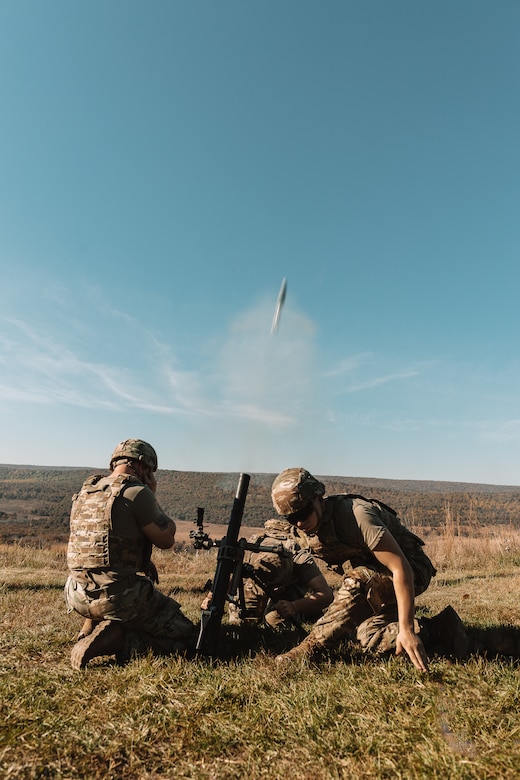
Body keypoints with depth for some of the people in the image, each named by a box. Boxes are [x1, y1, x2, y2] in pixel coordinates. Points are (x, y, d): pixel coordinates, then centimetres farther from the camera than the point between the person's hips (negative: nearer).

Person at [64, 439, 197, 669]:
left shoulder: (84, 492, 9)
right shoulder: (137, 492, -14)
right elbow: (166, 540, -5)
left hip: (76, 596, 8)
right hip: (118, 596, -8)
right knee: (185, 637, 5)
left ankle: (92, 627, 16)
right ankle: (116, 640, -11)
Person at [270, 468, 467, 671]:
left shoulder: (355, 515, -33)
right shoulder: (303, 529, -8)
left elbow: (401, 568, -34)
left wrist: (406, 629, -38)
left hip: (411, 571, -8)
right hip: (373, 579, 8)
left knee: (357, 582, -35)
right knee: (369, 638, -14)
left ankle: (312, 646, -19)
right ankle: (439, 627, 4)